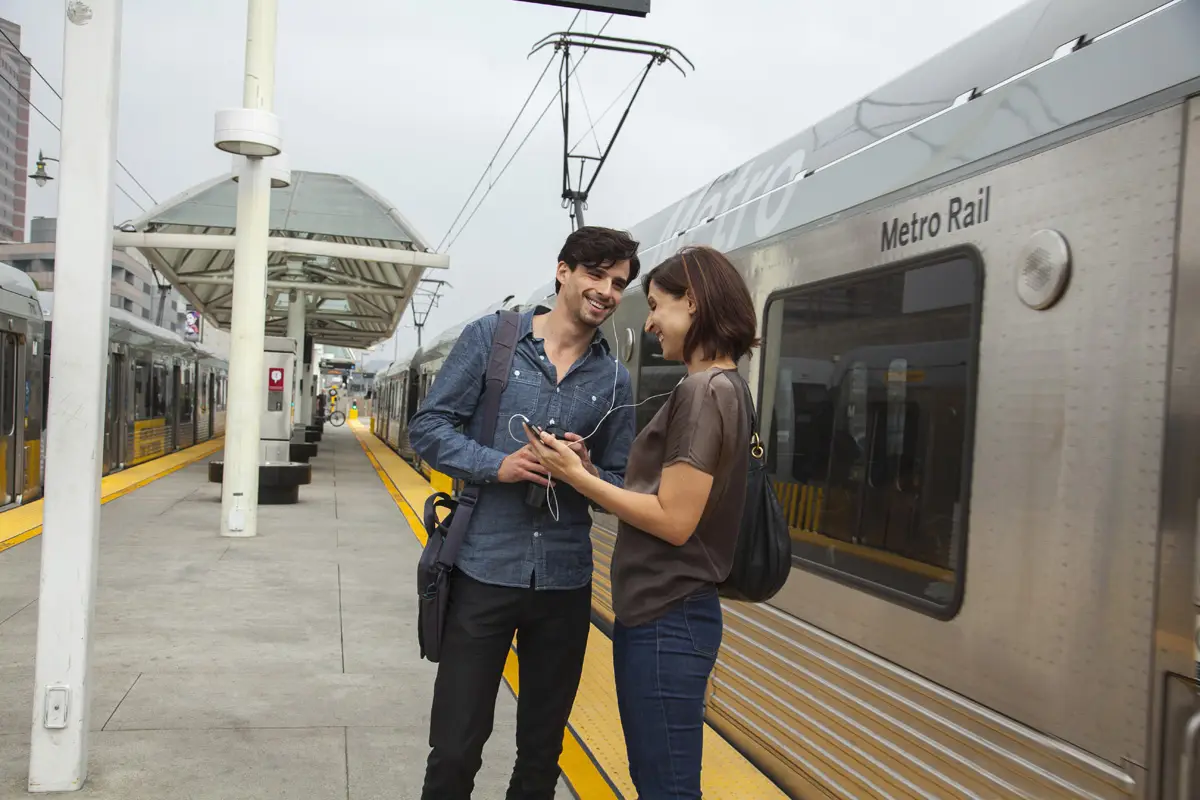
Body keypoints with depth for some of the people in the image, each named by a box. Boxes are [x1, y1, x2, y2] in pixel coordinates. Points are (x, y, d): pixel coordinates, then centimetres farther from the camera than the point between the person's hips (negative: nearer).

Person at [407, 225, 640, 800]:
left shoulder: (615, 380, 6)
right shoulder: (490, 338, -1)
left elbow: (623, 485, 10)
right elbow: (428, 428, -2)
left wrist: (588, 474, -12)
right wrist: (498, 465, -17)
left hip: (565, 581, 3)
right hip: (484, 571, -3)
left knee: (542, 747, 16)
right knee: (456, 746, 3)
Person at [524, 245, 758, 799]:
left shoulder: (704, 391, -18)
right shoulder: (723, 388, 12)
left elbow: (674, 520, -21)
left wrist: (578, 477, -15)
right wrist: (585, 472, 3)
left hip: (667, 620, -10)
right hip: (660, 611, 10)